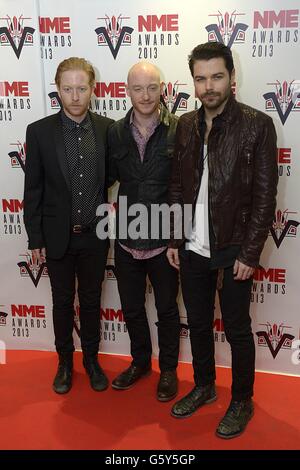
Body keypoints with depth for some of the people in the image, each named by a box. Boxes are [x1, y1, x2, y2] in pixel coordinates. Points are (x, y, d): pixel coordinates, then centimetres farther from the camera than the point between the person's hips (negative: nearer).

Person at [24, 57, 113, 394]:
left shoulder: (108, 129, -4)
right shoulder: (39, 131, -7)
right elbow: (33, 189, -4)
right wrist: (35, 239, -4)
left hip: (95, 236, 1)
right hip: (58, 236, -1)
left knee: (91, 301, 16)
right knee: (62, 302, 15)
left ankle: (91, 359, 35)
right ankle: (65, 361, 35)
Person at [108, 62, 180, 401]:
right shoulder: (116, 132, 0)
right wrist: (120, 208, -3)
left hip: (164, 237, -3)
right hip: (126, 238, 4)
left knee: (167, 309, 14)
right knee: (131, 308, 18)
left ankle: (168, 369, 35)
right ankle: (140, 361, 42)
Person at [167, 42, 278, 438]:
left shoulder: (257, 124, -9)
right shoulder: (186, 125, 5)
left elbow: (265, 196, -10)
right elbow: (177, 187, 9)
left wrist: (250, 253, -12)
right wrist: (174, 240, 6)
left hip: (233, 251, -4)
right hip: (192, 249, 5)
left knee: (237, 330, 9)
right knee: (198, 324, 18)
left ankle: (242, 401, 30)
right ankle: (204, 387, 39)